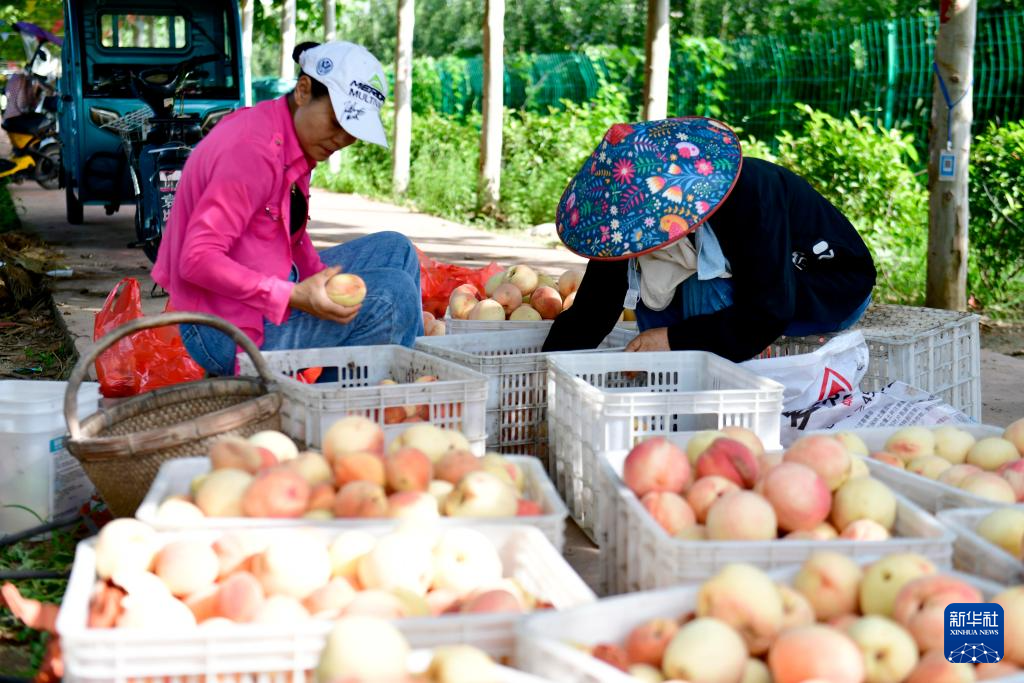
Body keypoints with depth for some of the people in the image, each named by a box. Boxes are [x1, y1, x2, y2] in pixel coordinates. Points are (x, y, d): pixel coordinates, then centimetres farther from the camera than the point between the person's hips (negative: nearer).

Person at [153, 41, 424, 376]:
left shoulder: (297, 142, 6)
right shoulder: (254, 150, -24)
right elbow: (198, 260, -28)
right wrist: (296, 297, -32)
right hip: (228, 336, -10)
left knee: (394, 250, 11)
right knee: (393, 292, -17)